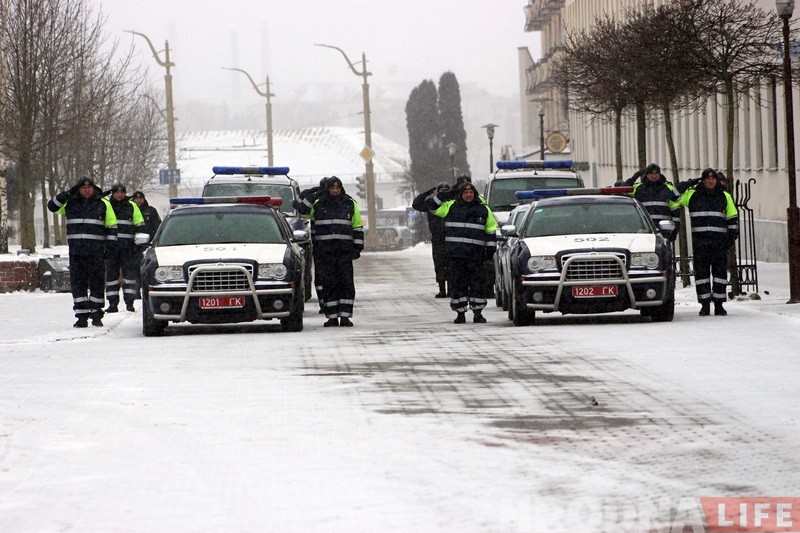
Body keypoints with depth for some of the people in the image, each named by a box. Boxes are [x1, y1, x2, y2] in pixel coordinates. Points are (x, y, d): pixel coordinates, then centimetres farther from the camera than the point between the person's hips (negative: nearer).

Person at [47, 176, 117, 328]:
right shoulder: (70, 203, 11)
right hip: (76, 251, 2)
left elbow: (112, 226, 9)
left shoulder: (103, 204, 6)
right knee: (78, 283, 0)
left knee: (97, 282, 1)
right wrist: (64, 195, -1)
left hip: (96, 251, -2)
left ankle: (96, 315, 7)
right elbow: (52, 206, 13)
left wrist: (110, 244, -1)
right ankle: (81, 316, 3)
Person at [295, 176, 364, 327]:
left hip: (345, 251, 0)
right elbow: (301, 210, 3)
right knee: (328, 284, 0)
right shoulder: (318, 204, 8)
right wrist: (315, 195, -2)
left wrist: (358, 247, 4)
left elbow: (358, 227, 11)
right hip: (325, 251, 0)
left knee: (346, 284, -4)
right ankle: (332, 317, 5)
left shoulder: (350, 204, 8)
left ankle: (345, 316, -2)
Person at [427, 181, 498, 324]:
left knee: (478, 283, -1)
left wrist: (491, 248, 9)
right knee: (458, 283, 1)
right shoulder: (451, 207, 8)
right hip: (455, 253, 0)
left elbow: (491, 230, 16)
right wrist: (442, 196, -1)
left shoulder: (483, 210, 10)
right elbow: (430, 205, 13)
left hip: (476, 253, 0)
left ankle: (478, 313, 5)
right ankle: (460, 313, 8)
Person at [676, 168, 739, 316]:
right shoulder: (692, 195, 9)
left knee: (720, 271, 0)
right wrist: (689, 184, 2)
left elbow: (733, 218, 16)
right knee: (701, 272, -2)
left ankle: (719, 305, 5)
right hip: (700, 241, -1)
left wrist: (732, 236, 6)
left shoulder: (724, 197, 13)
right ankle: (705, 305, 1)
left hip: (719, 241, 1)